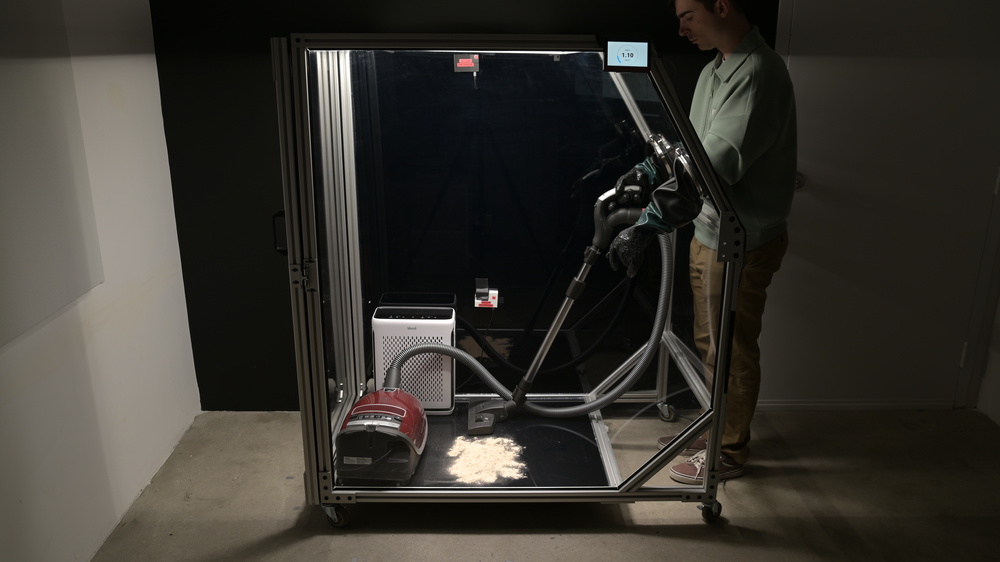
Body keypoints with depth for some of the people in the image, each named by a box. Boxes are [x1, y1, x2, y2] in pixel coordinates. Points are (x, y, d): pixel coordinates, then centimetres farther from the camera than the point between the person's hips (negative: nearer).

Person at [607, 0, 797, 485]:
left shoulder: (757, 73, -23)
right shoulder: (716, 69, 9)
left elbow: (714, 166, -34)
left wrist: (646, 223, -39)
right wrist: (649, 170, 9)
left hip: (741, 243, -10)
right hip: (709, 231, 10)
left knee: (732, 352, 6)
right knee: (708, 343, 21)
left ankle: (729, 452, 25)